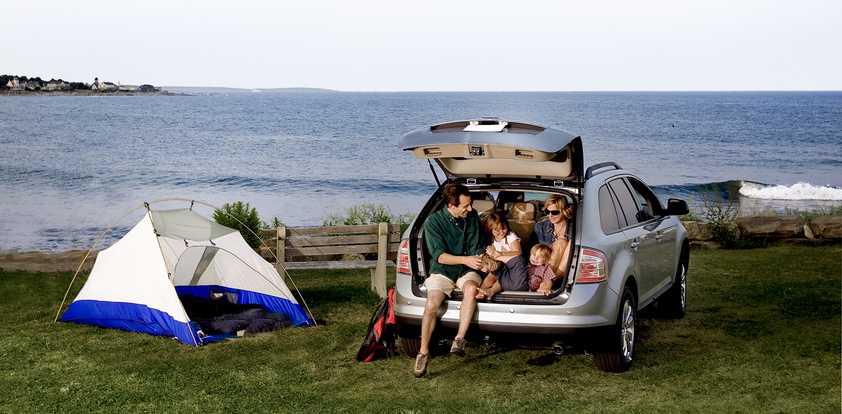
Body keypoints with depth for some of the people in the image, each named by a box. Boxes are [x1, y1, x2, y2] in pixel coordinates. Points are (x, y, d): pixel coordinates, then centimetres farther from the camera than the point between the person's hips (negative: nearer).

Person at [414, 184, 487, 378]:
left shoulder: (472, 217, 4)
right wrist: (465, 259, -26)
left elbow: (478, 247, 6)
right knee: (431, 305, -28)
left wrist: (480, 260, -15)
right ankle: (423, 352, -12)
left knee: (471, 289, -35)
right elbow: (439, 255, -14)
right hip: (442, 271, -2)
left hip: (467, 271, 2)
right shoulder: (433, 221, -7)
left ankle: (459, 340, -32)